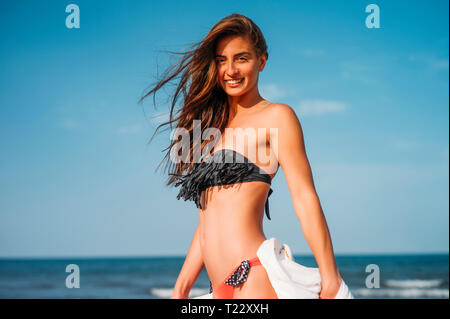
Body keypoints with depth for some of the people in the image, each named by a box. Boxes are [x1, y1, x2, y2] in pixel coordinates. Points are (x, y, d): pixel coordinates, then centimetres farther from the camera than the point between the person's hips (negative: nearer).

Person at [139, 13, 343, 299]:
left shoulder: (276, 117, 0)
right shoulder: (216, 126, 20)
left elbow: (306, 200, -7)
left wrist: (330, 279, -12)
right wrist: (181, 288, 16)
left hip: (255, 278, -7)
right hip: (221, 287, 7)